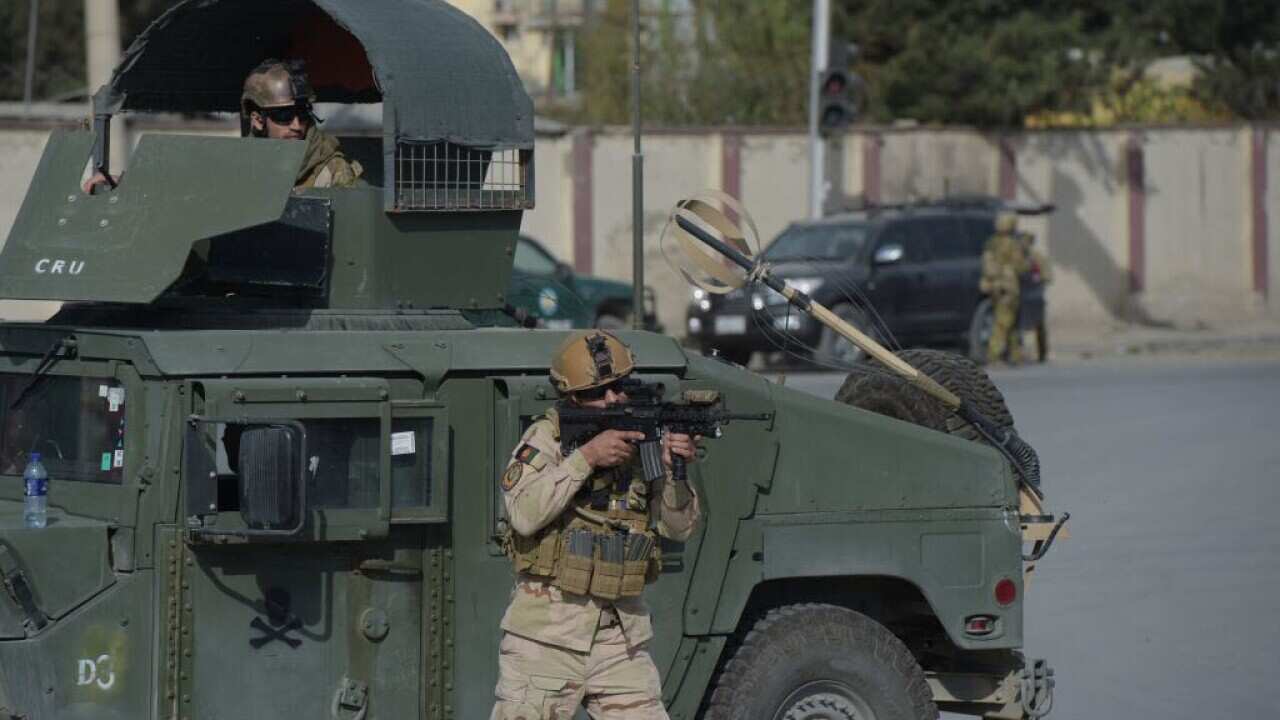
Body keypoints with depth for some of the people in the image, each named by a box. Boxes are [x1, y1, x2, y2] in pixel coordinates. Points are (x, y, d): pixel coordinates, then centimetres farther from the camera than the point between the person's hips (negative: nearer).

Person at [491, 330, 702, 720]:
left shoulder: (642, 437, 7)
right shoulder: (548, 437, -4)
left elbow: (679, 527, 5)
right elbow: (524, 514, -19)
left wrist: (673, 471, -14)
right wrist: (586, 457, -22)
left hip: (622, 637, 4)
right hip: (547, 632, -4)